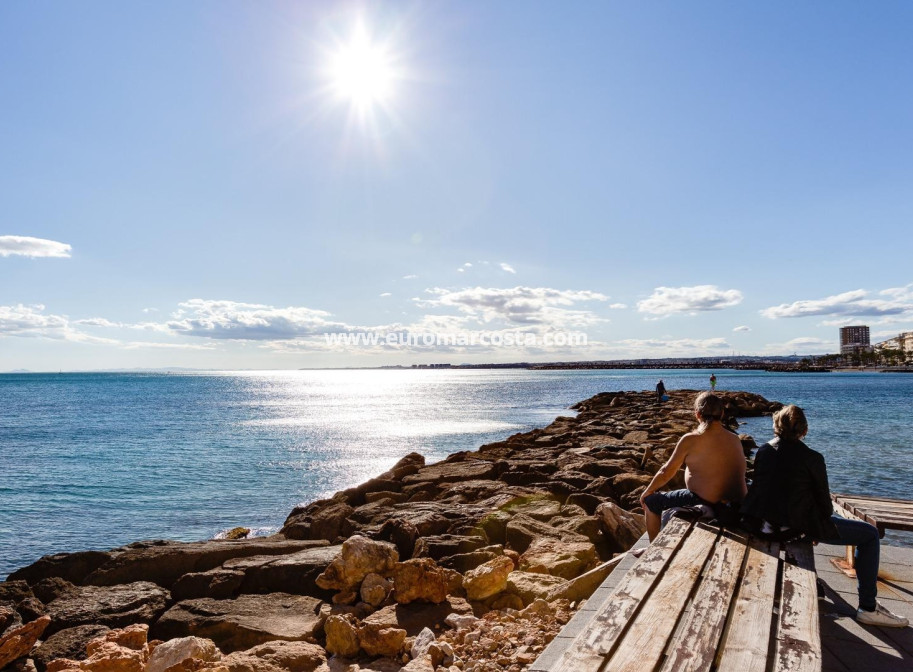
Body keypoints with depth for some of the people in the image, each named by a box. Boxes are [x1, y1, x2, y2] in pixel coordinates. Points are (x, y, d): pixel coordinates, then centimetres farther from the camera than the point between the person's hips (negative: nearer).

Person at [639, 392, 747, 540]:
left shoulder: (691, 440, -14)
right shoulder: (735, 440, 1)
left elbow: (666, 472, -6)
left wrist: (648, 492, 9)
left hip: (705, 504, -7)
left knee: (650, 501, 12)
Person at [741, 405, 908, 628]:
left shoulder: (763, 451, 5)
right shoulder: (812, 458, -10)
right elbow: (823, 500, -4)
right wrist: (822, 525, 18)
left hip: (762, 524, 7)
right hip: (797, 525, -6)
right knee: (870, 535, 8)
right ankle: (868, 608, 9)